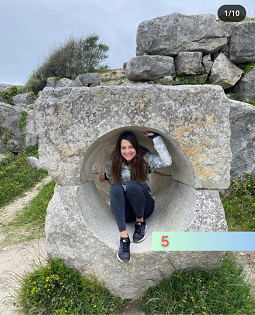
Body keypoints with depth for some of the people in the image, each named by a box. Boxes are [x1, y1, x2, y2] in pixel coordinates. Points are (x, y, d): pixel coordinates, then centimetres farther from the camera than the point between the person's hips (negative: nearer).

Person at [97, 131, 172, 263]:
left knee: (133, 185, -34)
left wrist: (155, 137, -22)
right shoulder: (114, 161, -1)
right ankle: (124, 237, -35)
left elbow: (167, 161, -25)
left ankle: (140, 222, -8)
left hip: (143, 206, -1)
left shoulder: (144, 158, -7)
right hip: (123, 209, 2)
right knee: (116, 187, -31)